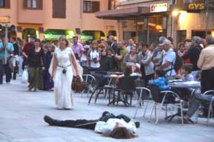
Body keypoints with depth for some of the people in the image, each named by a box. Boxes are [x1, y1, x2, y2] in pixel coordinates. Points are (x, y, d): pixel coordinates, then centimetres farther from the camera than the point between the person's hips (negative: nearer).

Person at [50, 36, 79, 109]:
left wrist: (77, 72, -1)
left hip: (68, 70, -2)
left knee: (67, 87, -6)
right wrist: (53, 72, 9)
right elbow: (54, 63, 11)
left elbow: (74, 62, 2)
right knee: (58, 87, -8)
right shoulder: (56, 50, 6)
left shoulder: (69, 50, -1)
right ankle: (60, 104, 7)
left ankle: (67, 105, 4)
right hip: (59, 70, 2)